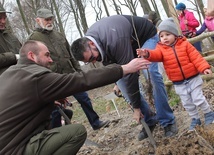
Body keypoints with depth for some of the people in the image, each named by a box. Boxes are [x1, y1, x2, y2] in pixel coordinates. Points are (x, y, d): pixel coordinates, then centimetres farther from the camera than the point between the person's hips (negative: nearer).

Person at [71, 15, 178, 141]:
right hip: (131, 43, 7)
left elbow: (129, 73, -38)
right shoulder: (87, 40, -18)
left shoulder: (115, 41, -44)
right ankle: (149, 120, 4)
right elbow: (110, 65, -1)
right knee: (121, 81, -7)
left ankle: (168, 122, -7)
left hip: (147, 37, -7)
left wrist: (136, 107, -30)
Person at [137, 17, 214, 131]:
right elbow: (156, 55, -26)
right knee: (187, 103, 12)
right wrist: (147, 54, -48)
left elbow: (195, 57, -8)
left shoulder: (184, 44, -7)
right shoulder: (161, 49, -4)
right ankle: (195, 119, 32)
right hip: (179, 83, 3)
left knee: (198, 99, -1)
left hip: (193, 78, -2)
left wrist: (204, 68, -19)